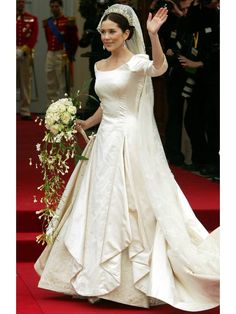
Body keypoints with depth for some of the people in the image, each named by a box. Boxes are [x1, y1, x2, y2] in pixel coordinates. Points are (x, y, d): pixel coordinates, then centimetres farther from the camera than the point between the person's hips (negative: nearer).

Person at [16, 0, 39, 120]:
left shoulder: (32, 19, 9)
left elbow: (34, 37, -1)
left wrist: (23, 50, -14)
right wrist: (16, 50, -15)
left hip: (26, 55, 1)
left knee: (26, 83, 0)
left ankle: (25, 111, 4)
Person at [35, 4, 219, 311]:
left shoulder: (136, 62, -11)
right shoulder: (100, 67, 12)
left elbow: (159, 68, -34)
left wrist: (153, 34, -47)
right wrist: (86, 124, 18)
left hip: (131, 141, -7)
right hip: (105, 140, 8)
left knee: (133, 210, -4)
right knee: (101, 208, 10)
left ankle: (139, 280, 6)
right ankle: (101, 278, 20)